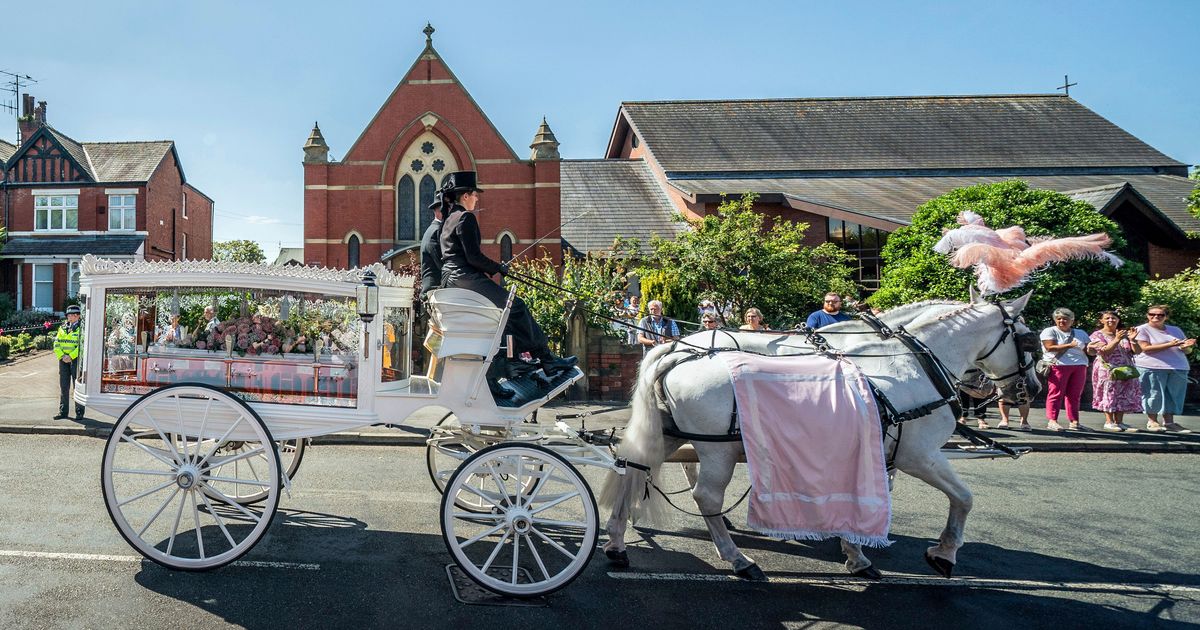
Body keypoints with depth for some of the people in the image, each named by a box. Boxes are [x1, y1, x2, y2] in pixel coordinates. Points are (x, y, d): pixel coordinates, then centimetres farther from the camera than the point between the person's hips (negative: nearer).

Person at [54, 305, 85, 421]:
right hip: (63, 359, 5)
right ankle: (63, 411, 15)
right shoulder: (62, 328, 13)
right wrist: (62, 356, -7)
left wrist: (71, 356, -18)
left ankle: (79, 412, 3)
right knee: (63, 386, 8)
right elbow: (56, 344, 8)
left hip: (76, 359, -5)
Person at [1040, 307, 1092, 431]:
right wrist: (1070, 345, -14)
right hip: (1058, 365, -5)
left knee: (1074, 395, 3)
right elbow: (1050, 347, -10)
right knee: (1056, 394, -8)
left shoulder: (1081, 333, 21)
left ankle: (1074, 422, 7)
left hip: (1079, 366, 5)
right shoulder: (1050, 331, 5)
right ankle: (1052, 421, -9)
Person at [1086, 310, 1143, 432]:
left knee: (1124, 395, 2)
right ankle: (1109, 422, 1)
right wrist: (1116, 340, -24)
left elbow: (1136, 351, 7)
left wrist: (1132, 339, -10)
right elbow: (1104, 351, -14)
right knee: (1109, 394, -5)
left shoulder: (1124, 334, 12)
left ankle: (1119, 422, 8)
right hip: (1107, 370, -5)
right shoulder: (1097, 335, -1)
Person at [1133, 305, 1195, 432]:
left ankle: (1168, 422, 10)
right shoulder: (1142, 330, 1)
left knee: (1174, 395, 3)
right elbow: (1146, 348, -12)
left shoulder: (1176, 330, 18)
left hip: (1178, 369, 5)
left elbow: (1186, 351, 21)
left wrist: (1185, 346, -5)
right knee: (1154, 394, -6)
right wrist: (1170, 345, -17)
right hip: (1151, 368, -5)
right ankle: (1152, 422, 2)